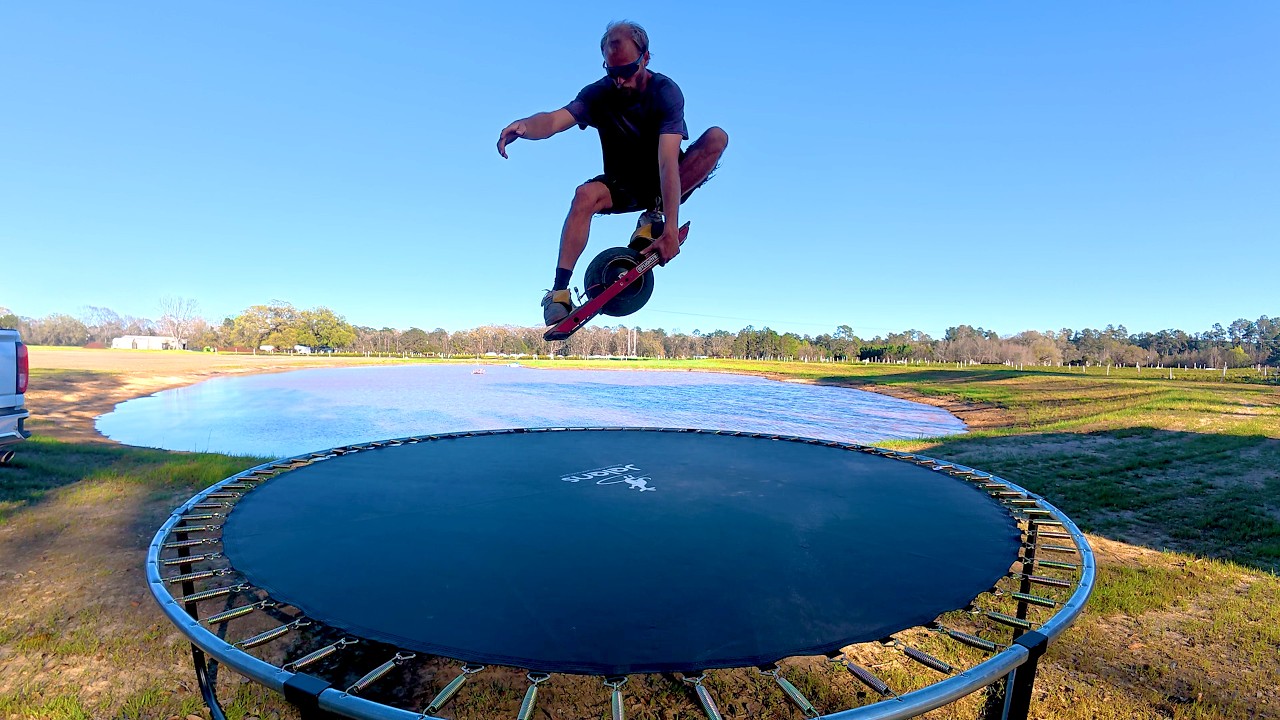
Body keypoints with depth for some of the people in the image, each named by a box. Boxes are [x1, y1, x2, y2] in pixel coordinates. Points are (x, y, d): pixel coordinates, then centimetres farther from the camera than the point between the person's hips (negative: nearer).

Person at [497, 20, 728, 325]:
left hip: (664, 182, -1)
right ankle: (560, 288, -30)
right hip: (622, 185, 1)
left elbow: (667, 162, -34)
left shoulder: (666, 92, -21)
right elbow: (555, 119, -29)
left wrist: (671, 229, -45)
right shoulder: (600, 93, -12)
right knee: (585, 195, -32)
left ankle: (655, 214, -21)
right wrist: (524, 125, -55)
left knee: (717, 137, -25)